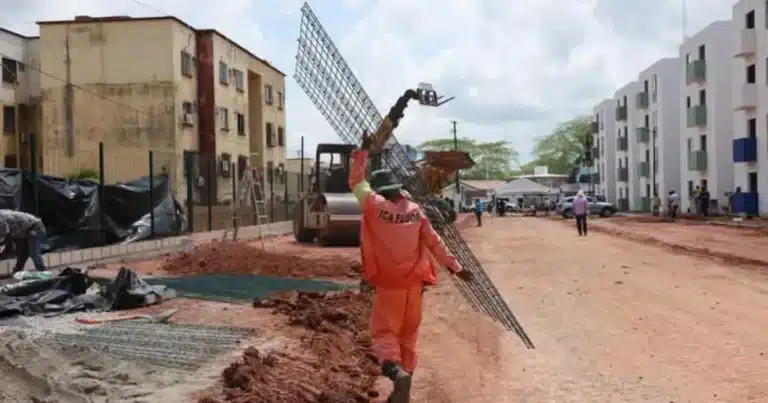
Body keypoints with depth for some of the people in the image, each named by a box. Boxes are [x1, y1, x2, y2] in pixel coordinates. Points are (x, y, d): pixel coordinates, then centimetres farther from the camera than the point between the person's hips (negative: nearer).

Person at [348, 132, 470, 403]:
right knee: (408, 335, 14)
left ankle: (396, 371, -25)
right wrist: (455, 267, 8)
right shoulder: (415, 210, 2)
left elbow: (356, 181, 4)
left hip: (388, 285, -4)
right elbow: (434, 243, 2)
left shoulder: (374, 206, -9)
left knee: (384, 333, 4)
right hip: (414, 283, 4)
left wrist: (363, 151, 9)